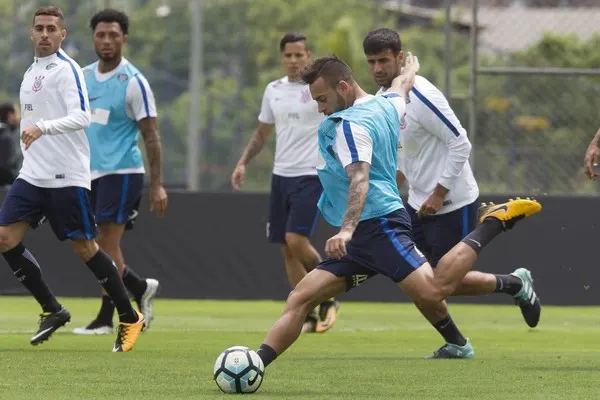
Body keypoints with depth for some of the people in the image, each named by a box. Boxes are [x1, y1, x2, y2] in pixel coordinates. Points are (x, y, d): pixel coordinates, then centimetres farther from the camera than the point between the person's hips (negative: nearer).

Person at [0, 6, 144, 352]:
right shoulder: (31, 72, 16)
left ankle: (130, 319, 11)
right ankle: (53, 310, 8)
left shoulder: (67, 70, -10)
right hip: (33, 176, 8)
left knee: (83, 247, -3)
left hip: (67, 177, -8)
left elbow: (82, 117, -22)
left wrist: (41, 128, -35)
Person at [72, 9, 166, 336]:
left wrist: (157, 185, -12)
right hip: (91, 173, 7)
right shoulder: (84, 77, 9)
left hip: (121, 171, -7)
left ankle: (106, 318, 1)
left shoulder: (133, 82, -9)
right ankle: (141, 289, 24)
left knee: (107, 243, -9)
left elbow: (151, 135, -8)